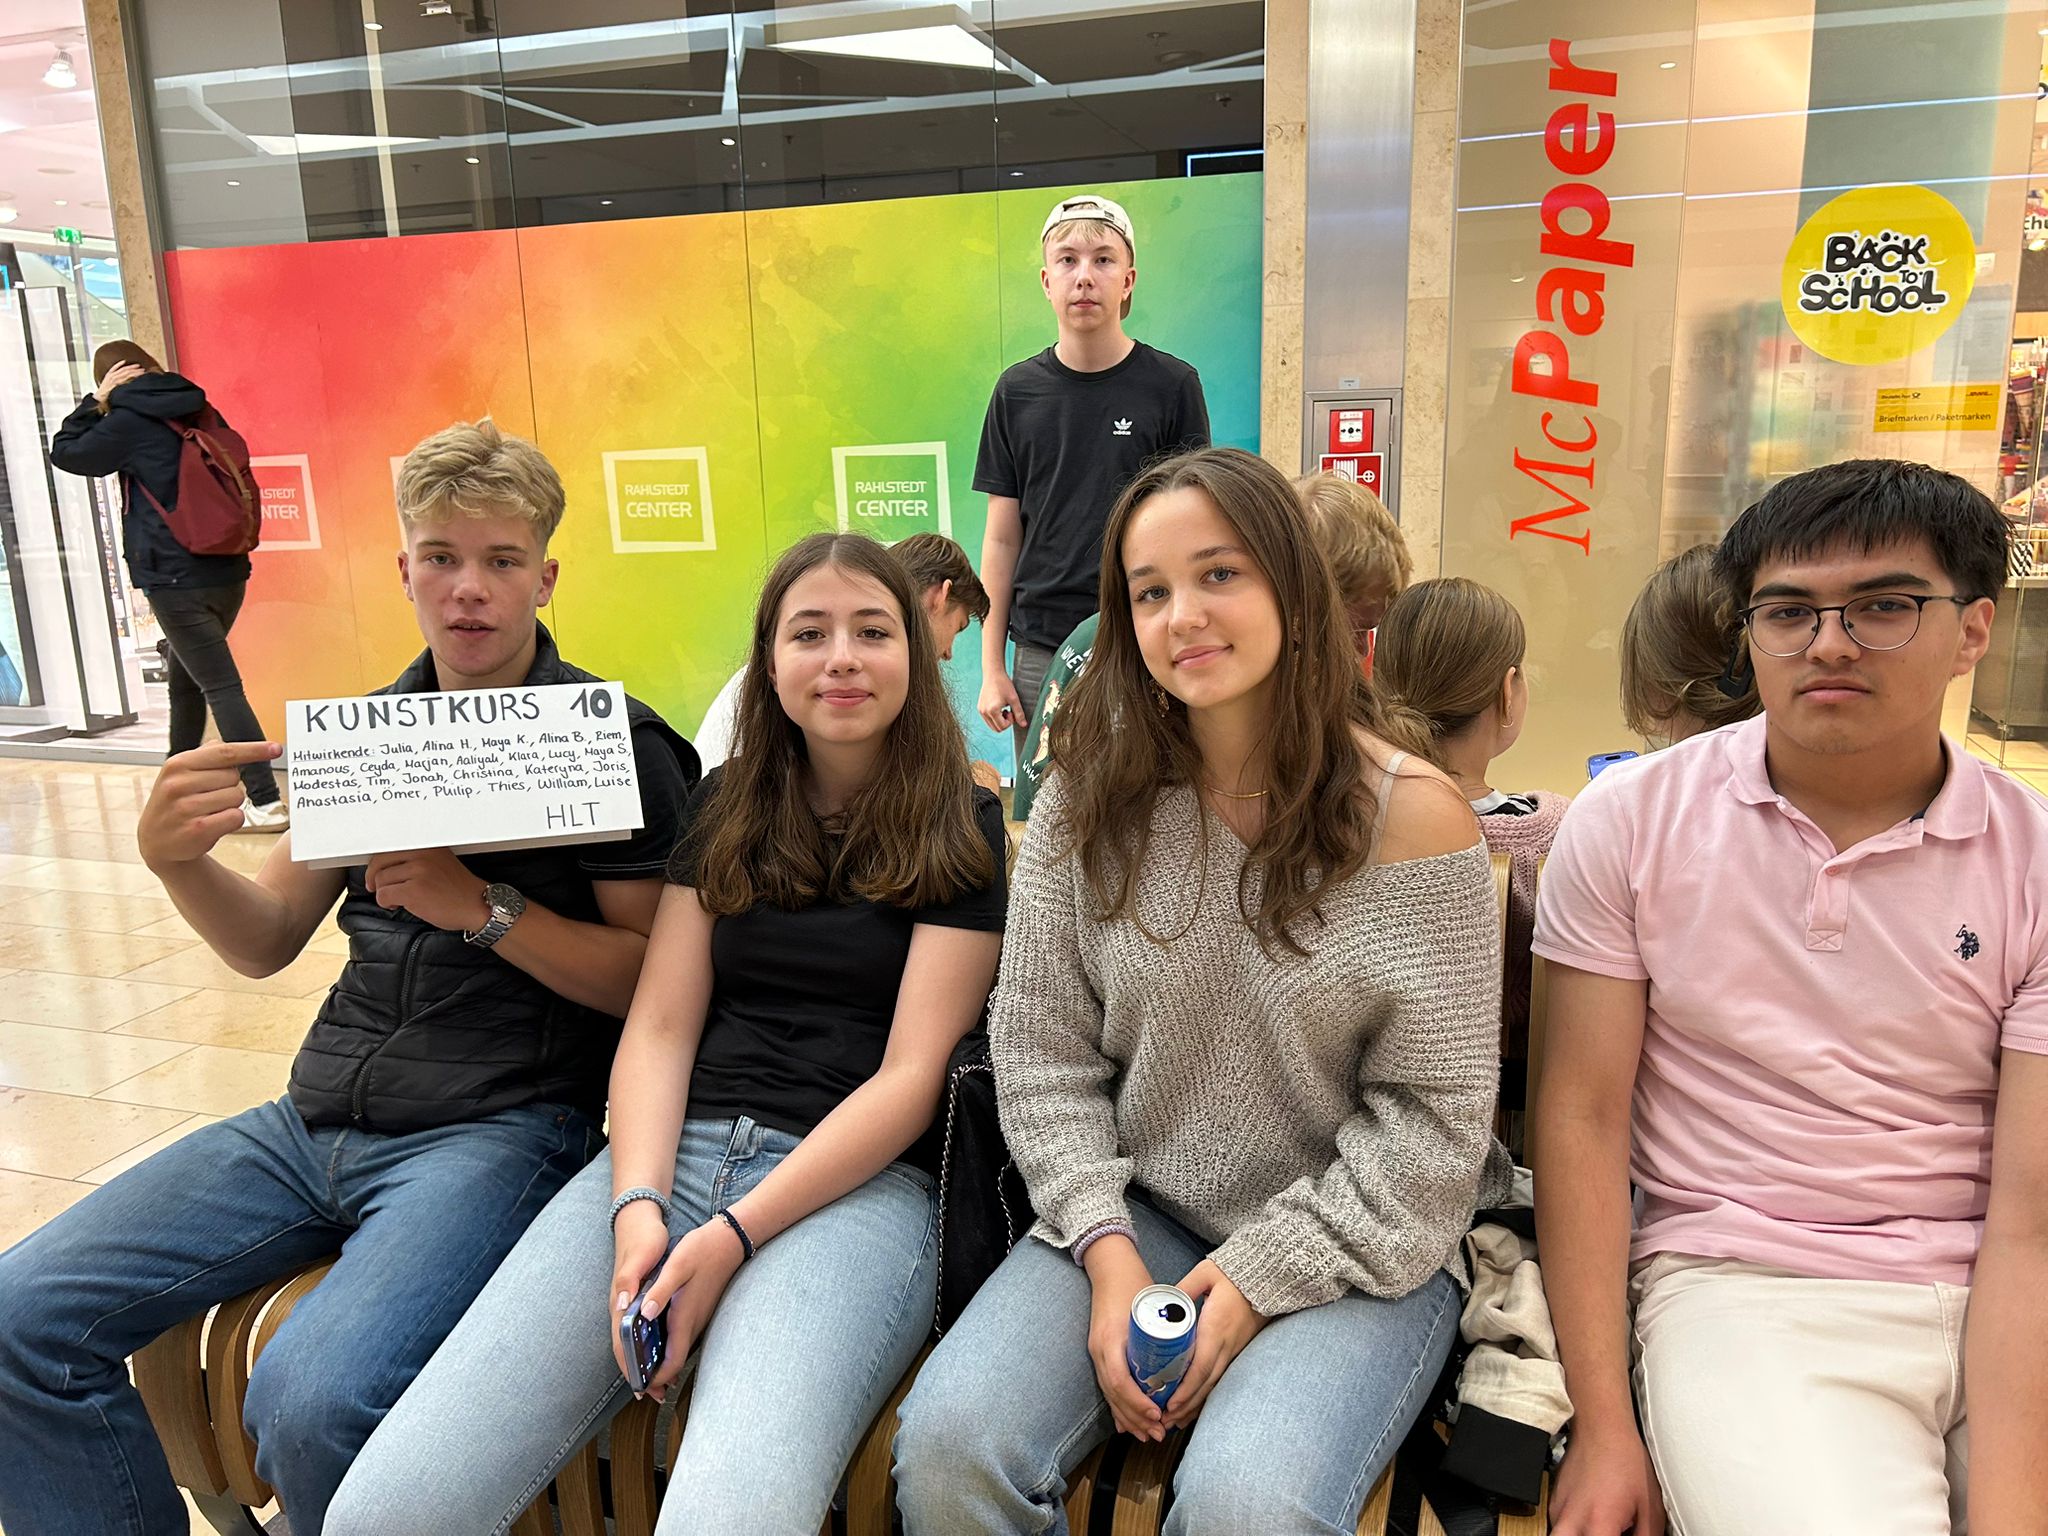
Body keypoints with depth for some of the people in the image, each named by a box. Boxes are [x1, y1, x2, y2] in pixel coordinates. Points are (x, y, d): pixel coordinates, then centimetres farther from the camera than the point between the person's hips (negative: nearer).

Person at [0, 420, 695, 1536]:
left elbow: (657, 979, -8)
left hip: (501, 1124, -6)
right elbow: (267, 942, 13)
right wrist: (177, 859, -7)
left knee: (308, 1403, -28)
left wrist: (482, 907, -18)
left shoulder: (616, 744, -5)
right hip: (321, 1113, 7)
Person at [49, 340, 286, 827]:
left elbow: (64, 452, 6)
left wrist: (97, 400, 8)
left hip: (175, 579, -7)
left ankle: (265, 802, -15)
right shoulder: (194, 412, 12)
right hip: (226, 571, 7)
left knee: (221, 687, -10)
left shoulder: (130, 421, -6)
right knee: (184, 682, 20)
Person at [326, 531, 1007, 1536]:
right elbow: (659, 1028, 9)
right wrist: (637, 1207, -9)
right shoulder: (725, 807, 15)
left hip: (854, 1183, -3)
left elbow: (912, 1072, -4)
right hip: (671, 1155, 4)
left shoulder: (962, 831, 3)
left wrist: (733, 1236, -14)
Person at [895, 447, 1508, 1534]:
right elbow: (1040, 1052, 0)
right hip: (1134, 1221, 3)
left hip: (1354, 1253, -2)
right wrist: (1110, 1254, -11)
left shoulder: (1411, 816, -10)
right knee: (948, 1445, -20)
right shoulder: (1089, 800, -2)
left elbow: (1437, 1117, -8)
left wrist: (1263, 1277, -12)